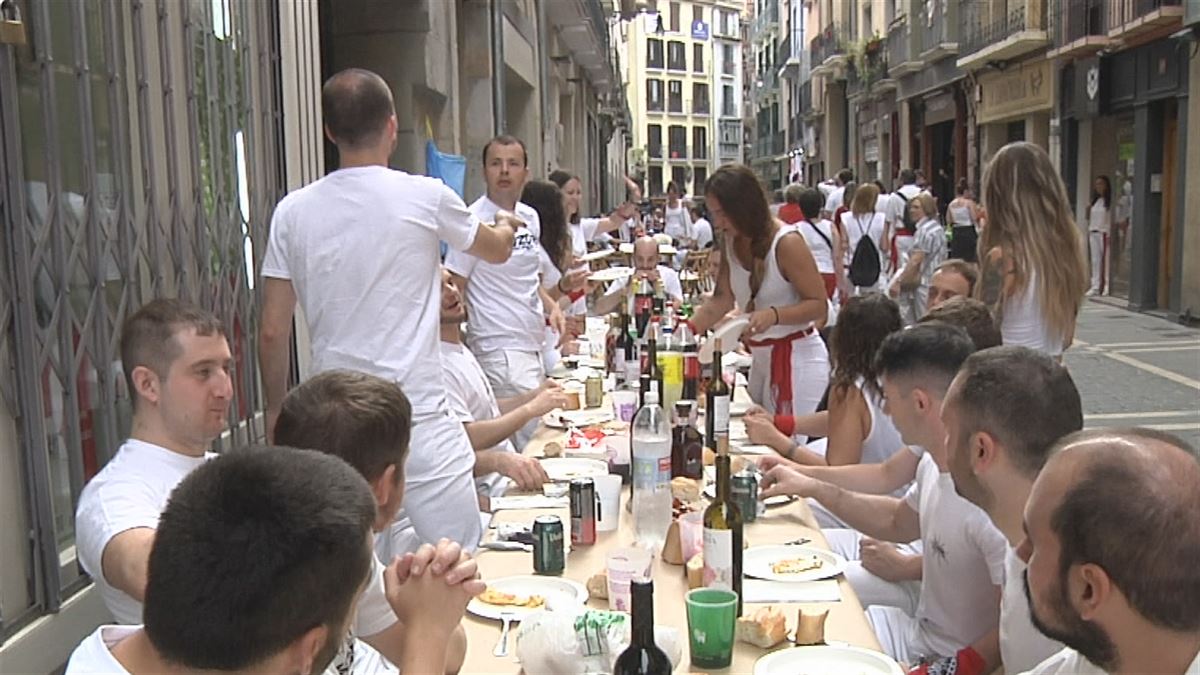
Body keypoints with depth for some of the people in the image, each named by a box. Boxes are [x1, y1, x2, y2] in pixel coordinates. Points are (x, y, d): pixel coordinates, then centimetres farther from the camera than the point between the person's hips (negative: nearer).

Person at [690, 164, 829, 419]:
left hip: (798, 358, -8)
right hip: (760, 359, 8)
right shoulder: (732, 242, 3)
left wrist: (773, 315, -33)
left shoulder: (787, 242, -19)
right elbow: (721, 300, 3)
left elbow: (818, 304, -17)